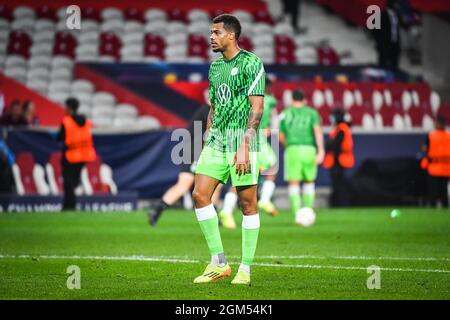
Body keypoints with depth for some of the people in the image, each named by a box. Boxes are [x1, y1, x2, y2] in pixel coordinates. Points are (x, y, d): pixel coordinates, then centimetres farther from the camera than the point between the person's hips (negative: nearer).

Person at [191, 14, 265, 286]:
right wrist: (207, 144, 19)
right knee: (200, 195, -4)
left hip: (241, 141, -7)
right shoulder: (215, 66, 16)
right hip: (216, 141, 7)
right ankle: (219, 263, 3)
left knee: (247, 203, -2)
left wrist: (244, 147, -19)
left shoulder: (251, 63, -7)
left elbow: (257, 108, -13)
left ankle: (245, 269, 6)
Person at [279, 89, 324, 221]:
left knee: (293, 183, -2)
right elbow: (317, 130, -6)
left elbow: (281, 137, 15)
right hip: (309, 149, 1)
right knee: (309, 181, 18)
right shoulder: (312, 113, 11)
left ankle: (297, 212, -16)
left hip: (292, 149, -1)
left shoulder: (285, 113, 12)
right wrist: (321, 150, -13)